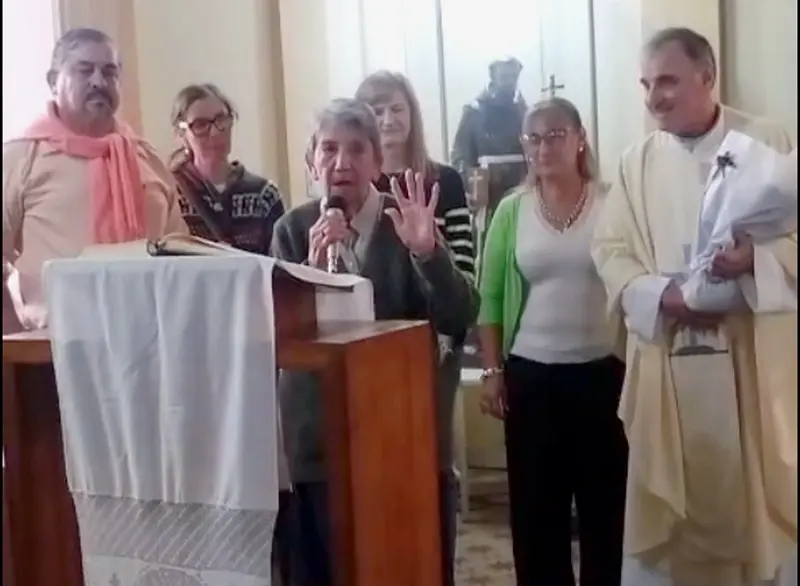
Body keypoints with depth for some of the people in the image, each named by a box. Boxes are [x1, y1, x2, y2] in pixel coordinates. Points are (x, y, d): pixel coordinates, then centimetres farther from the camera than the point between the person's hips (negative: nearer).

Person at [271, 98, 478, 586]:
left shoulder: (409, 221, -5)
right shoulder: (293, 230, 1)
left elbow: (458, 320, -12)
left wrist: (427, 252, -28)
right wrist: (313, 267, -21)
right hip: (318, 434, 2)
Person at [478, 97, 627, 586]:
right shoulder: (512, 210, 3)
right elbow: (490, 296, 6)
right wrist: (492, 370, 1)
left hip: (604, 371, -1)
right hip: (531, 374, 1)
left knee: (606, 499, 6)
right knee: (535, 502, 8)